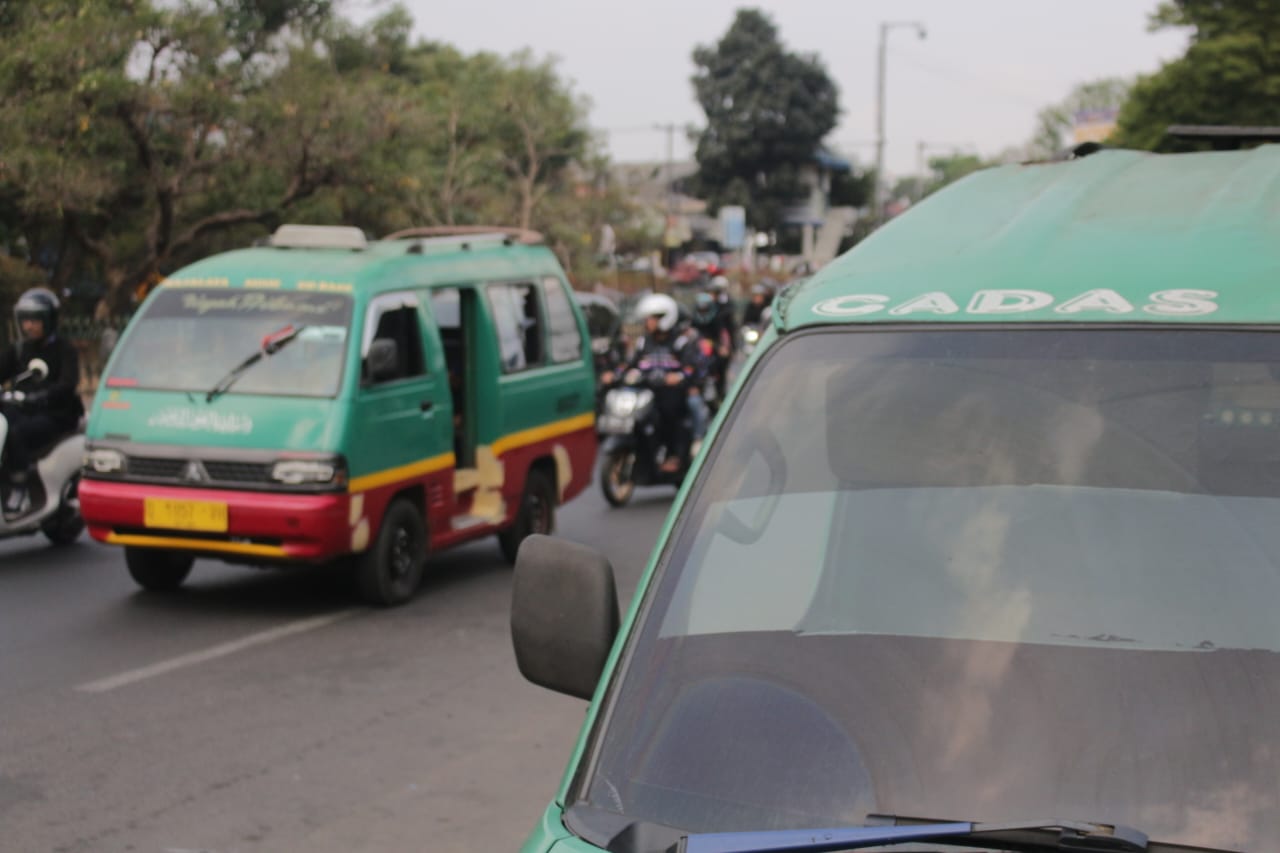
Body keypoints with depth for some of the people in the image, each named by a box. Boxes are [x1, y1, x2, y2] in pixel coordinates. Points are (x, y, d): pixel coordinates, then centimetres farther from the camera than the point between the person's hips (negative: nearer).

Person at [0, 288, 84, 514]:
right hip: (24, 410, 6)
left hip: (56, 414, -6)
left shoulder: (64, 350, -2)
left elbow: (68, 384, -17)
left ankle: (19, 489, -29)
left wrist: (39, 396, -36)